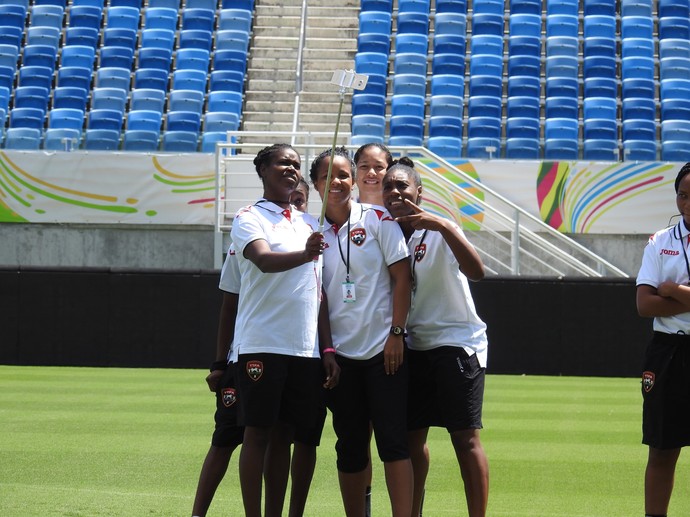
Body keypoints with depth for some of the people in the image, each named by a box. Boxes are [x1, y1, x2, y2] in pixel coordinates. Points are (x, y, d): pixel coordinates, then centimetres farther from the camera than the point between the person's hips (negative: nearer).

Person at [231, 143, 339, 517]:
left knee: (284, 434, 8)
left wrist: (328, 348, 12)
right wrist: (305, 254, -42)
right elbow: (264, 260, -23)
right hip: (262, 344, -6)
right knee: (258, 433, -4)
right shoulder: (249, 218, -2)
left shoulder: (308, 223, 17)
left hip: (305, 347, 6)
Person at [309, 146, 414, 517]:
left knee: (393, 440, -8)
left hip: (383, 349, -3)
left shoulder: (377, 219, -1)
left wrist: (396, 333, -9)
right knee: (350, 445, 7)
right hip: (340, 353, 3)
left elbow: (401, 277, -3)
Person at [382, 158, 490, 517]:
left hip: (457, 343, -6)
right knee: (411, 435, 8)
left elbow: (476, 271, -28)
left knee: (465, 437, -9)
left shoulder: (440, 232, -11)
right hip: (414, 347, 6)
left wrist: (443, 226, -37)